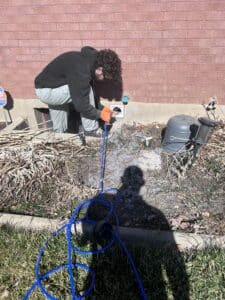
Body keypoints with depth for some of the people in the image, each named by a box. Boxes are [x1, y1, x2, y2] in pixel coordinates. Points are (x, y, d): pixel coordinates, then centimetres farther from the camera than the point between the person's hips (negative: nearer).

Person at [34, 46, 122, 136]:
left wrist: (101, 108, 9)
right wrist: (99, 114, -11)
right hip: (46, 91, -10)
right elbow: (81, 106, -25)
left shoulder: (89, 59, 1)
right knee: (87, 90, -17)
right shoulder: (80, 71, -29)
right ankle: (91, 132, -8)